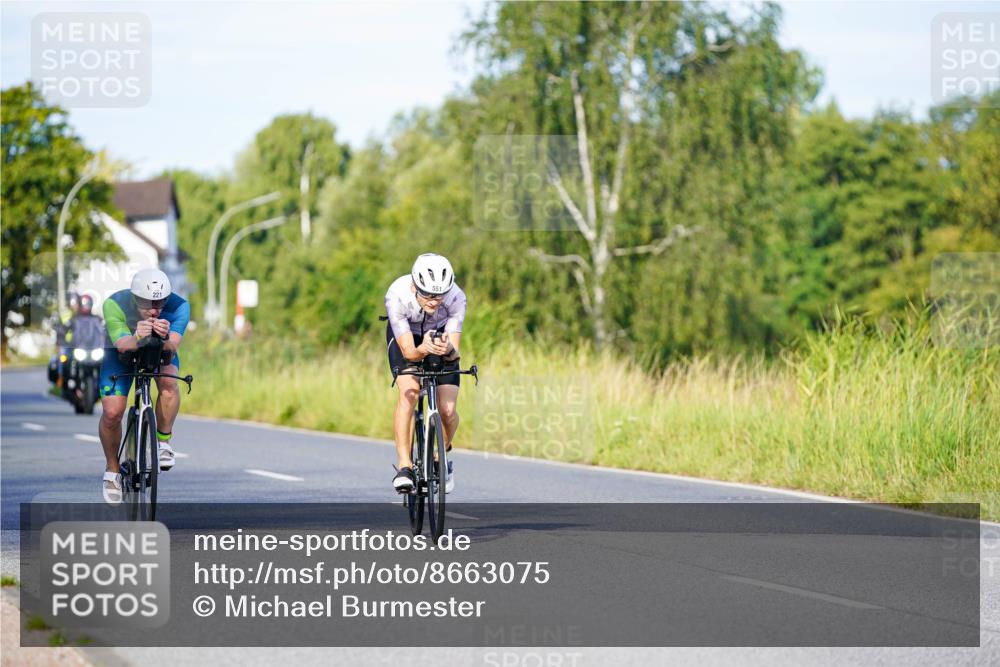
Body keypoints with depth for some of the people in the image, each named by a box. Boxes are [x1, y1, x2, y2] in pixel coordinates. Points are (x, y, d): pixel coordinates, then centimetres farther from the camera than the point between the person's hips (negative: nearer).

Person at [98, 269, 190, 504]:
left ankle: (163, 442, -12)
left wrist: (165, 338, -67)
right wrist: (136, 339, -68)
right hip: (121, 352, -1)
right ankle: (112, 471, 8)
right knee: (112, 412, -17)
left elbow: (172, 346, -43)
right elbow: (122, 344, -45)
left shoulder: (178, 306, -32)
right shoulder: (115, 305, -34)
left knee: (168, 382, -33)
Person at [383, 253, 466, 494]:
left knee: (448, 410, -12)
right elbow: (408, 351, -35)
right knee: (408, 394, -27)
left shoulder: (456, 298, -33)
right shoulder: (397, 296, -36)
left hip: (441, 334, 1)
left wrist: (448, 350, -56)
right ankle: (404, 465, -21)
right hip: (406, 337, -1)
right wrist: (423, 349, -57)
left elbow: (454, 353, -33)